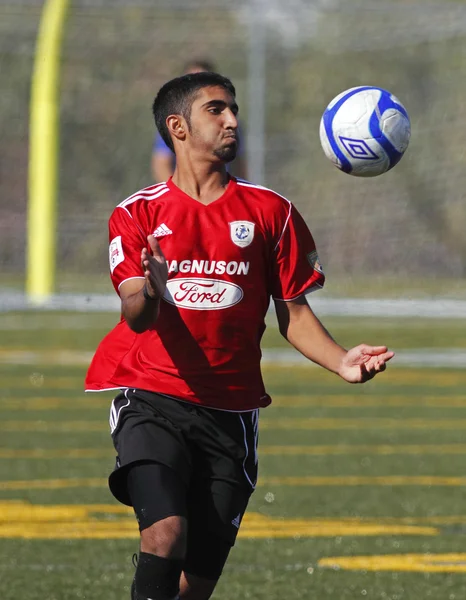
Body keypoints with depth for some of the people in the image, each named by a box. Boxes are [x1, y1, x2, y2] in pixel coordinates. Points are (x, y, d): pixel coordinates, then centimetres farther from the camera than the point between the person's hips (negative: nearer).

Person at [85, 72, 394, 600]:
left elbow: (294, 312, 11)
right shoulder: (137, 213, 5)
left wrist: (341, 362, -8)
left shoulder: (270, 211, 10)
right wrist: (148, 295, -30)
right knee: (166, 531, -26)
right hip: (151, 398, -2)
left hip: (230, 411, 2)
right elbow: (135, 317, -5)